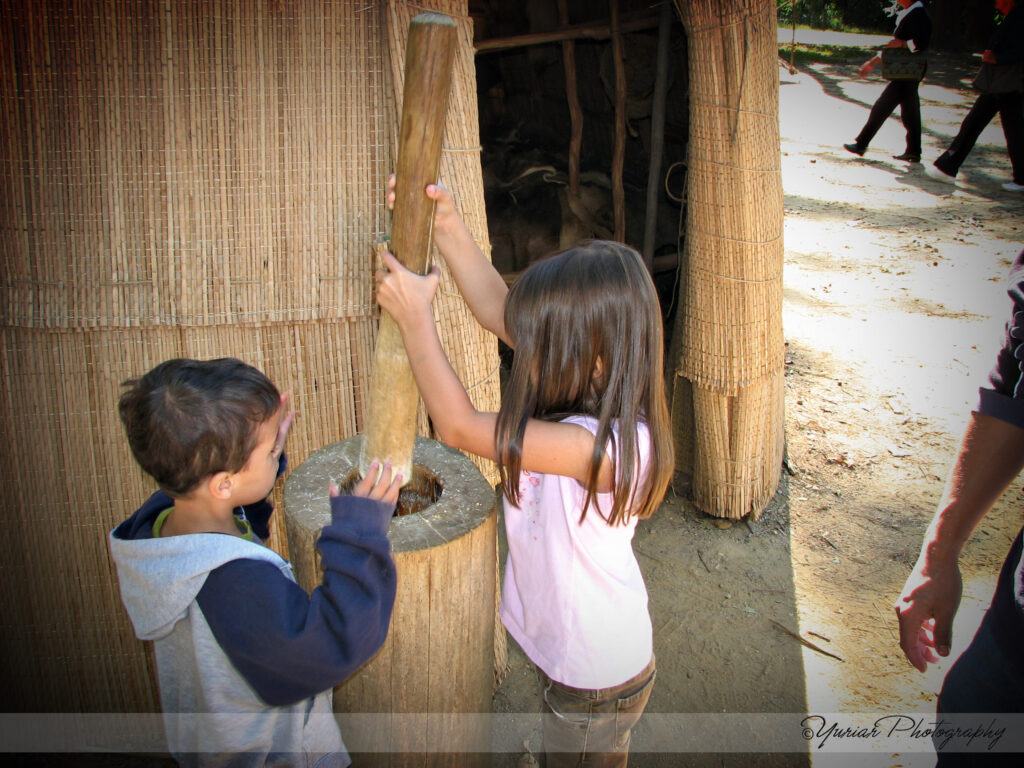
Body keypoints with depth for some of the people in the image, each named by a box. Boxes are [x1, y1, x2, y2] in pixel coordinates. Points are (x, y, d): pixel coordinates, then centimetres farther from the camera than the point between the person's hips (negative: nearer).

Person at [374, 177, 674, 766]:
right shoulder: (591, 392, -12)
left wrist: (415, 316, -24)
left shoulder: (602, 445, -38)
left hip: (597, 679, -7)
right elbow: (498, 311, -6)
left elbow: (460, 427, -32)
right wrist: (448, 226, -13)